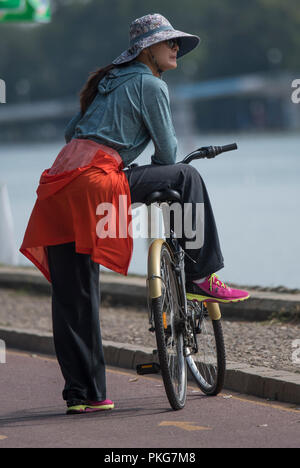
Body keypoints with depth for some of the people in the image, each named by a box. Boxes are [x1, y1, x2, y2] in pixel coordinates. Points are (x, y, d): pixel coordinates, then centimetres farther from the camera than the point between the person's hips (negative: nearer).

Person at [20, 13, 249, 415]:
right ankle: (200, 277, 8)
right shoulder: (150, 85, 3)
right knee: (186, 178, 5)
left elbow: (72, 129, 32)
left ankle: (82, 393, 9)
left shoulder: (111, 81, 27)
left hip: (58, 181, 9)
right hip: (95, 182, -9)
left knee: (71, 297, 6)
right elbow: (168, 152, 5)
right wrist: (157, 171, 27)